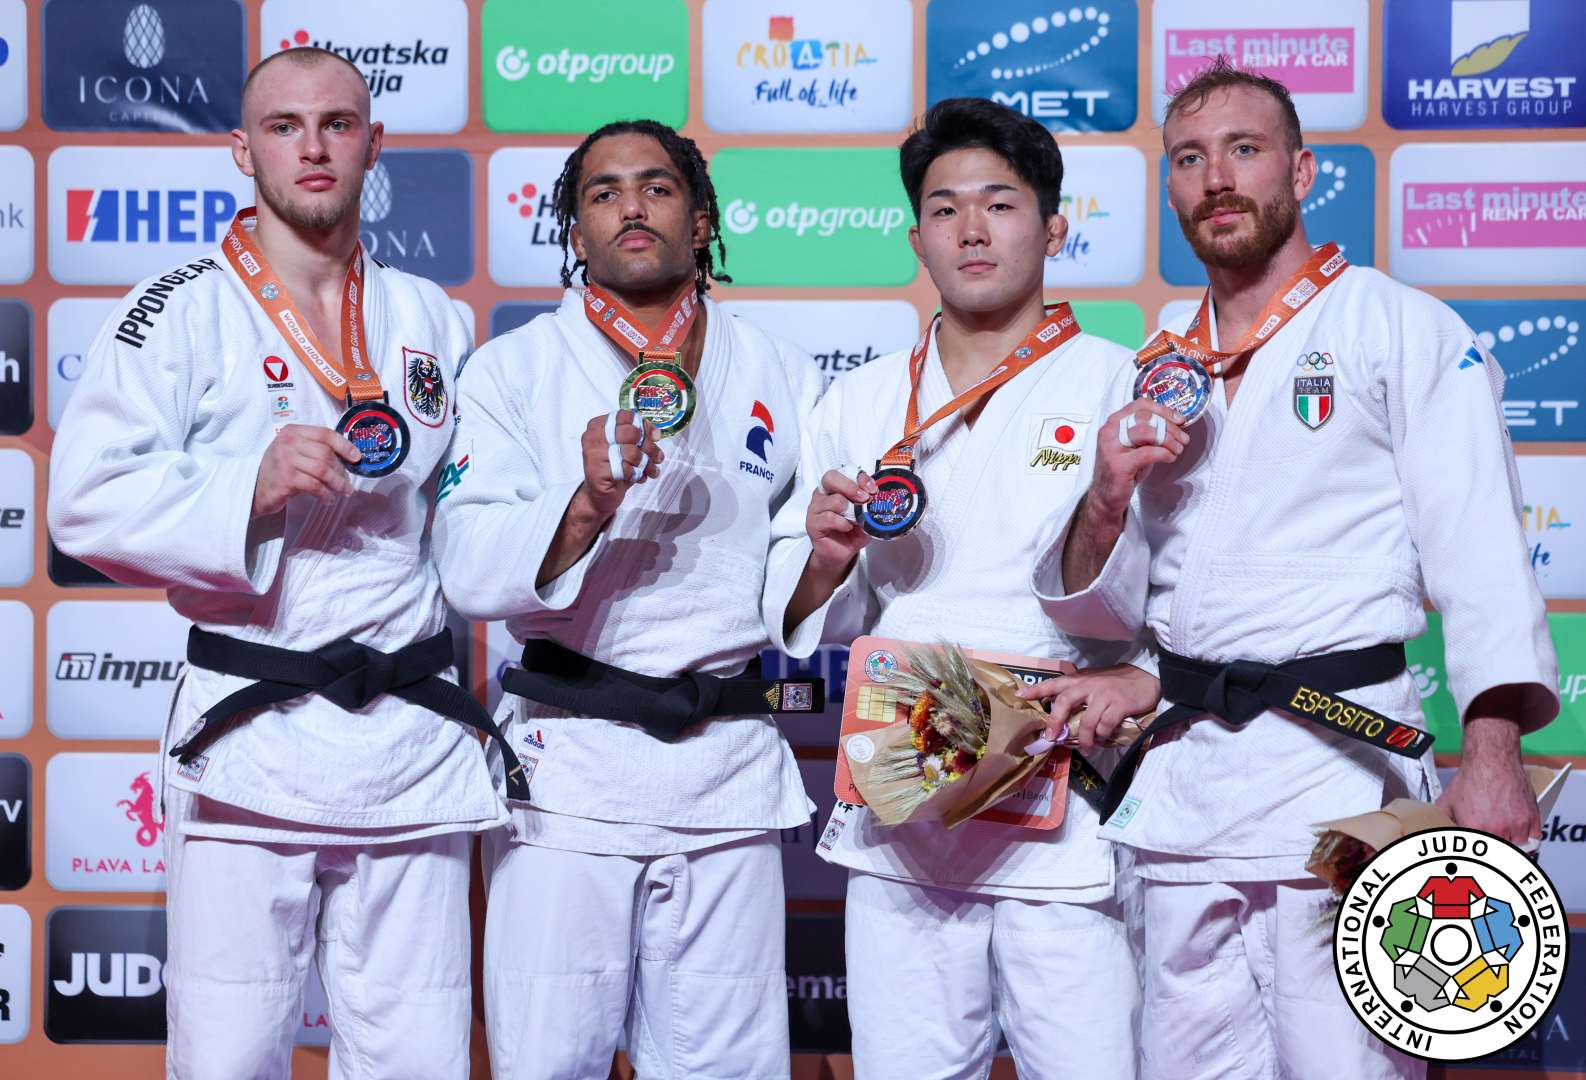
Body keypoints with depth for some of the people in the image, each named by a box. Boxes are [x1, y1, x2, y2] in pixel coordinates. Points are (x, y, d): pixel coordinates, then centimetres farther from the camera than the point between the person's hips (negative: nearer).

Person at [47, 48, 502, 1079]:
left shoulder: (434, 321, 15)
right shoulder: (182, 312, 1)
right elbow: (88, 501, -7)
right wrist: (249, 486, -19)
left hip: (414, 739, 4)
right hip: (249, 741, -3)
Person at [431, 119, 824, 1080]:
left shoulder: (781, 376, 12)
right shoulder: (514, 370, 5)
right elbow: (470, 572, -7)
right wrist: (586, 508, -24)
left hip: (731, 766, 2)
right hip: (571, 761, -2)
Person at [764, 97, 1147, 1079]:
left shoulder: (1127, 391, 2)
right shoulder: (860, 405, 13)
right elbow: (802, 627, 14)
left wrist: (1142, 681, -21)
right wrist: (826, 560, -7)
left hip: (1066, 832, -3)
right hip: (897, 830, 3)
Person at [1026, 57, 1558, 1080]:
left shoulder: (1399, 327, 1)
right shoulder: (1161, 373, 16)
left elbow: (1478, 548, -8)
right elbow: (1102, 609, 17)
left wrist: (1494, 753, -20)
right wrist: (1106, 504, -5)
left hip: (1339, 754, -5)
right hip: (1183, 768, 5)